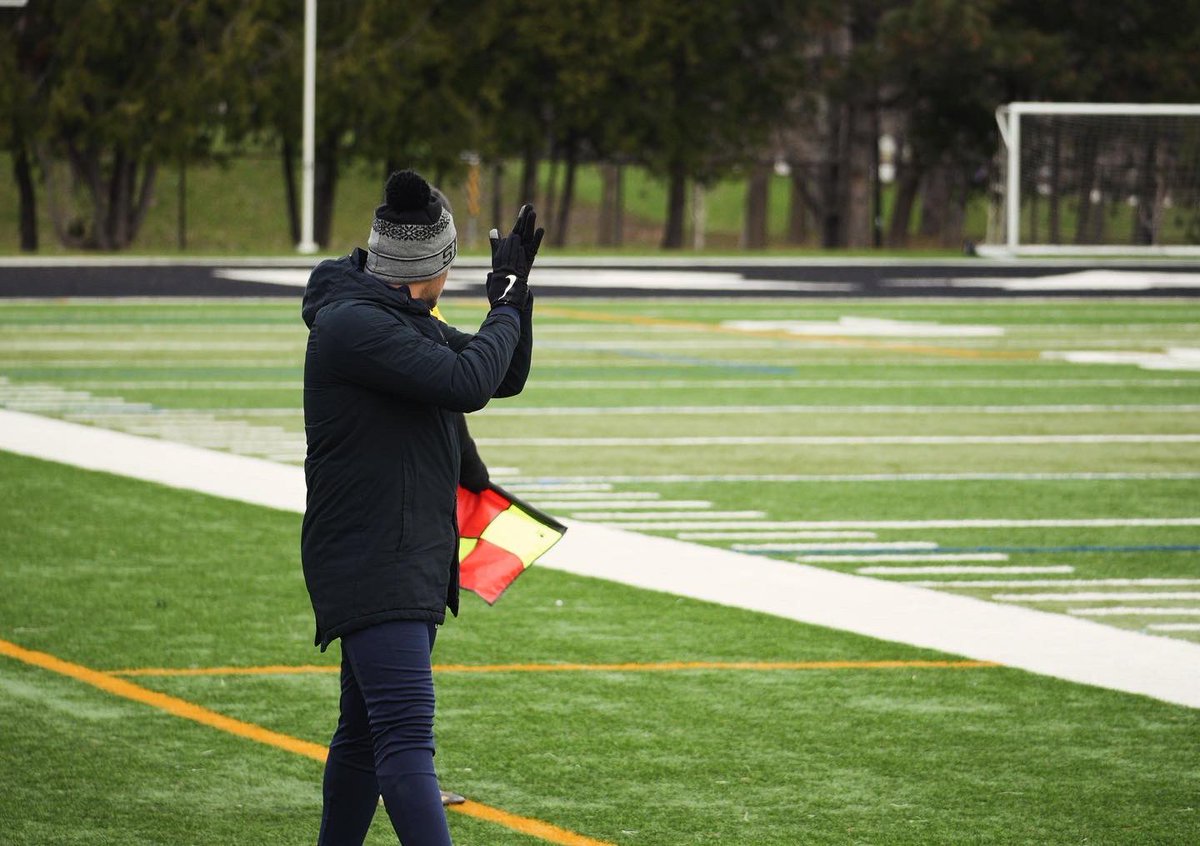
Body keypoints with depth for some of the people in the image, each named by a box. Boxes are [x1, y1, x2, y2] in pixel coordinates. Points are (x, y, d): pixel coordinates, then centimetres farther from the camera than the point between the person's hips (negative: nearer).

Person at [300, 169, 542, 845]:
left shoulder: (405, 322, 16)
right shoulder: (350, 324, -17)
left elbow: (504, 378, 21)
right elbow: (467, 382, -24)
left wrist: (515, 292, 6)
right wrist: (506, 307, -8)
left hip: (410, 567, 10)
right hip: (370, 569, -10)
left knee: (366, 733, 15)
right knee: (407, 736, -20)